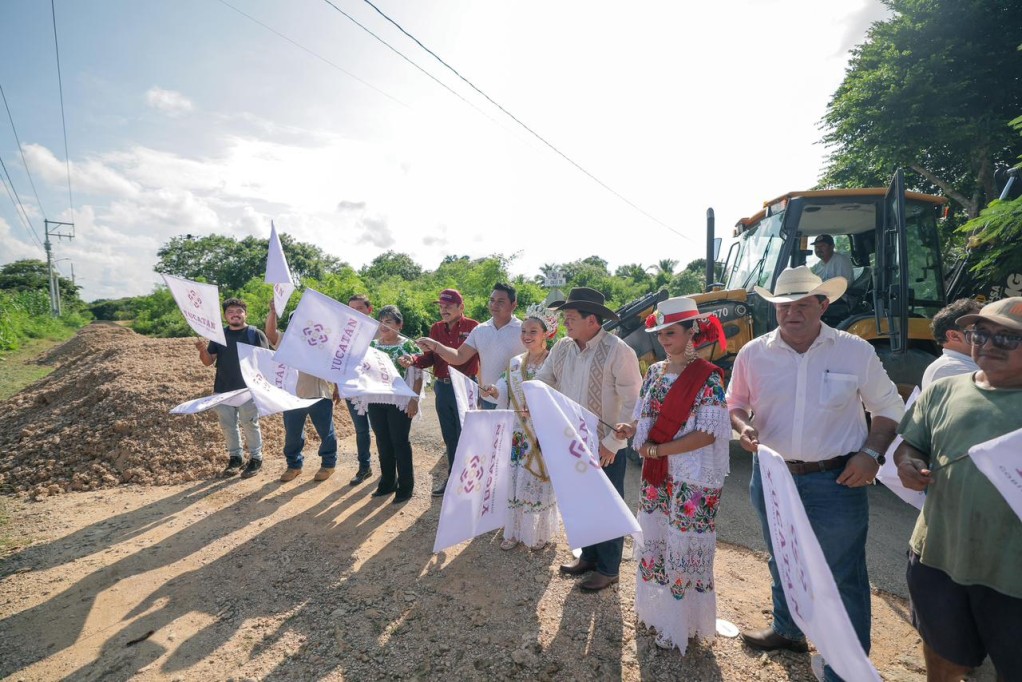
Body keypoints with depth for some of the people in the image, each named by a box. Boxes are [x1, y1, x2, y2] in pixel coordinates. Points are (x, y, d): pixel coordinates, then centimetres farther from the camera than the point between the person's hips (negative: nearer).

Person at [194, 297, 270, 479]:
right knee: (228, 426, 13)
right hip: (223, 390, 4)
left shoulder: (255, 334, -5)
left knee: (250, 425, 4)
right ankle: (235, 457, 27)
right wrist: (203, 350, -16)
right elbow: (208, 362, 5)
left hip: (248, 389, -4)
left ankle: (256, 458, 17)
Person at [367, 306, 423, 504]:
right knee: (383, 442, 12)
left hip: (399, 402, -4)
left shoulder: (409, 346, -6)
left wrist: (414, 399, -12)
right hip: (376, 401, 5)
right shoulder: (372, 345, 7)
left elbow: (418, 375, -6)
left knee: (400, 442, 2)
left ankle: (405, 487, 13)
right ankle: (387, 482, 26)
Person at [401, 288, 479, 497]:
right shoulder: (436, 328, 7)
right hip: (442, 388, 6)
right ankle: (453, 476, 32)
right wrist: (414, 360, -16)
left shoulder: (473, 327, -9)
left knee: (465, 436, 4)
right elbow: (430, 358, 2)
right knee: (449, 436, 17)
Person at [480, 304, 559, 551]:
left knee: (538, 483, 6)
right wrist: (493, 391, -12)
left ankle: (539, 533, 25)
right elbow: (506, 396, 8)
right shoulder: (515, 363, 7)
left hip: (541, 435, -5)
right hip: (516, 433, 5)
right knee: (514, 481, 12)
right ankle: (514, 531, 28)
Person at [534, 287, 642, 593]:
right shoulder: (562, 348, 2)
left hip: (606, 447, -6)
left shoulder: (618, 351, -17)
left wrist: (612, 442, -18)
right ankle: (588, 556, 42)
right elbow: (541, 382, 11)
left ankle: (608, 569, 30)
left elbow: (633, 403, -16)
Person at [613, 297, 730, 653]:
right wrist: (630, 429, -9)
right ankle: (657, 609, 38)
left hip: (693, 480, -6)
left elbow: (709, 433, -19)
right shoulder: (654, 372, 6)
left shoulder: (707, 377, -14)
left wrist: (657, 450, -19)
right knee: (654, 539, 17)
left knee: (684, 547, 6)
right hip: (655, 475, 7)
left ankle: (682, 625, 26)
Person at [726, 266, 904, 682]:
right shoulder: (753, 354, -2)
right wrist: (743, 425, -12)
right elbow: (734, 403, 9)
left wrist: (871, 453, -10)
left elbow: (889, 409, 4)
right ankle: (787, 631, 47)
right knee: (782, 563, 22)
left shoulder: (855, 352, -5)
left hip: (836, 481, -2)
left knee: (843, 577, 6)